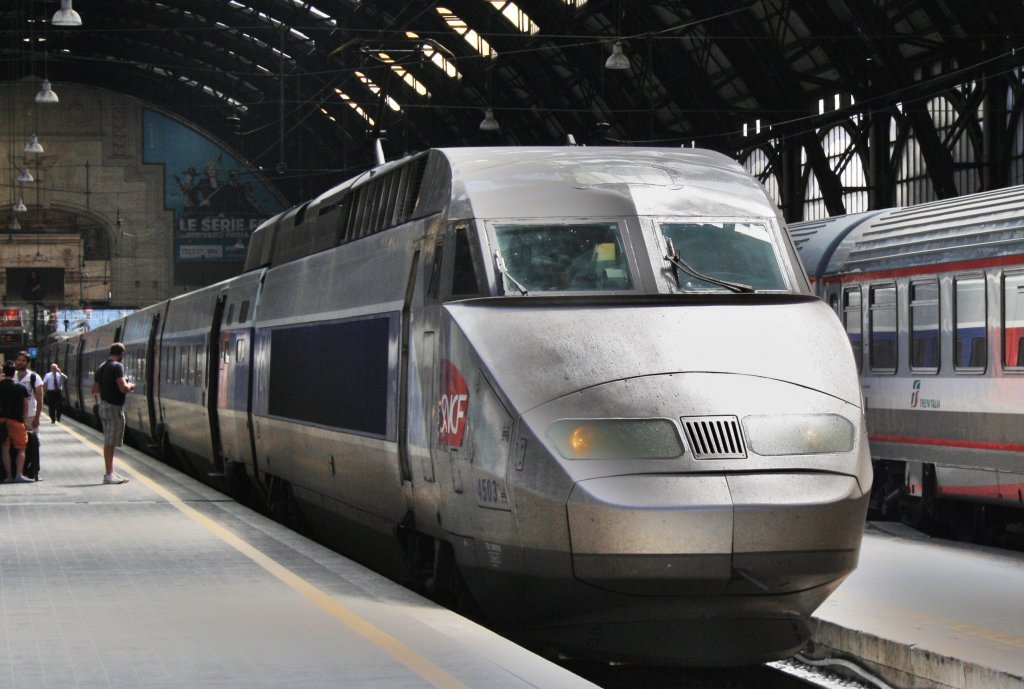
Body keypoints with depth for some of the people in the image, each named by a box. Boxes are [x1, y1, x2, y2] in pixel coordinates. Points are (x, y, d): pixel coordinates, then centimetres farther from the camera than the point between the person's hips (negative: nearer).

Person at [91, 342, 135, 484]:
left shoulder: (101, 368, 12)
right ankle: (109, 475, -6)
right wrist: (130, 386, -4)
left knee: (108, 441, 13)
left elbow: (95, 390, 15)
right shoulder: (117, 366, -14)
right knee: (110, 442, -7)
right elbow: (123, 388, -24)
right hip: (114, 407, -9)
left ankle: (110, 473, 18)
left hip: (103, 406, 9)